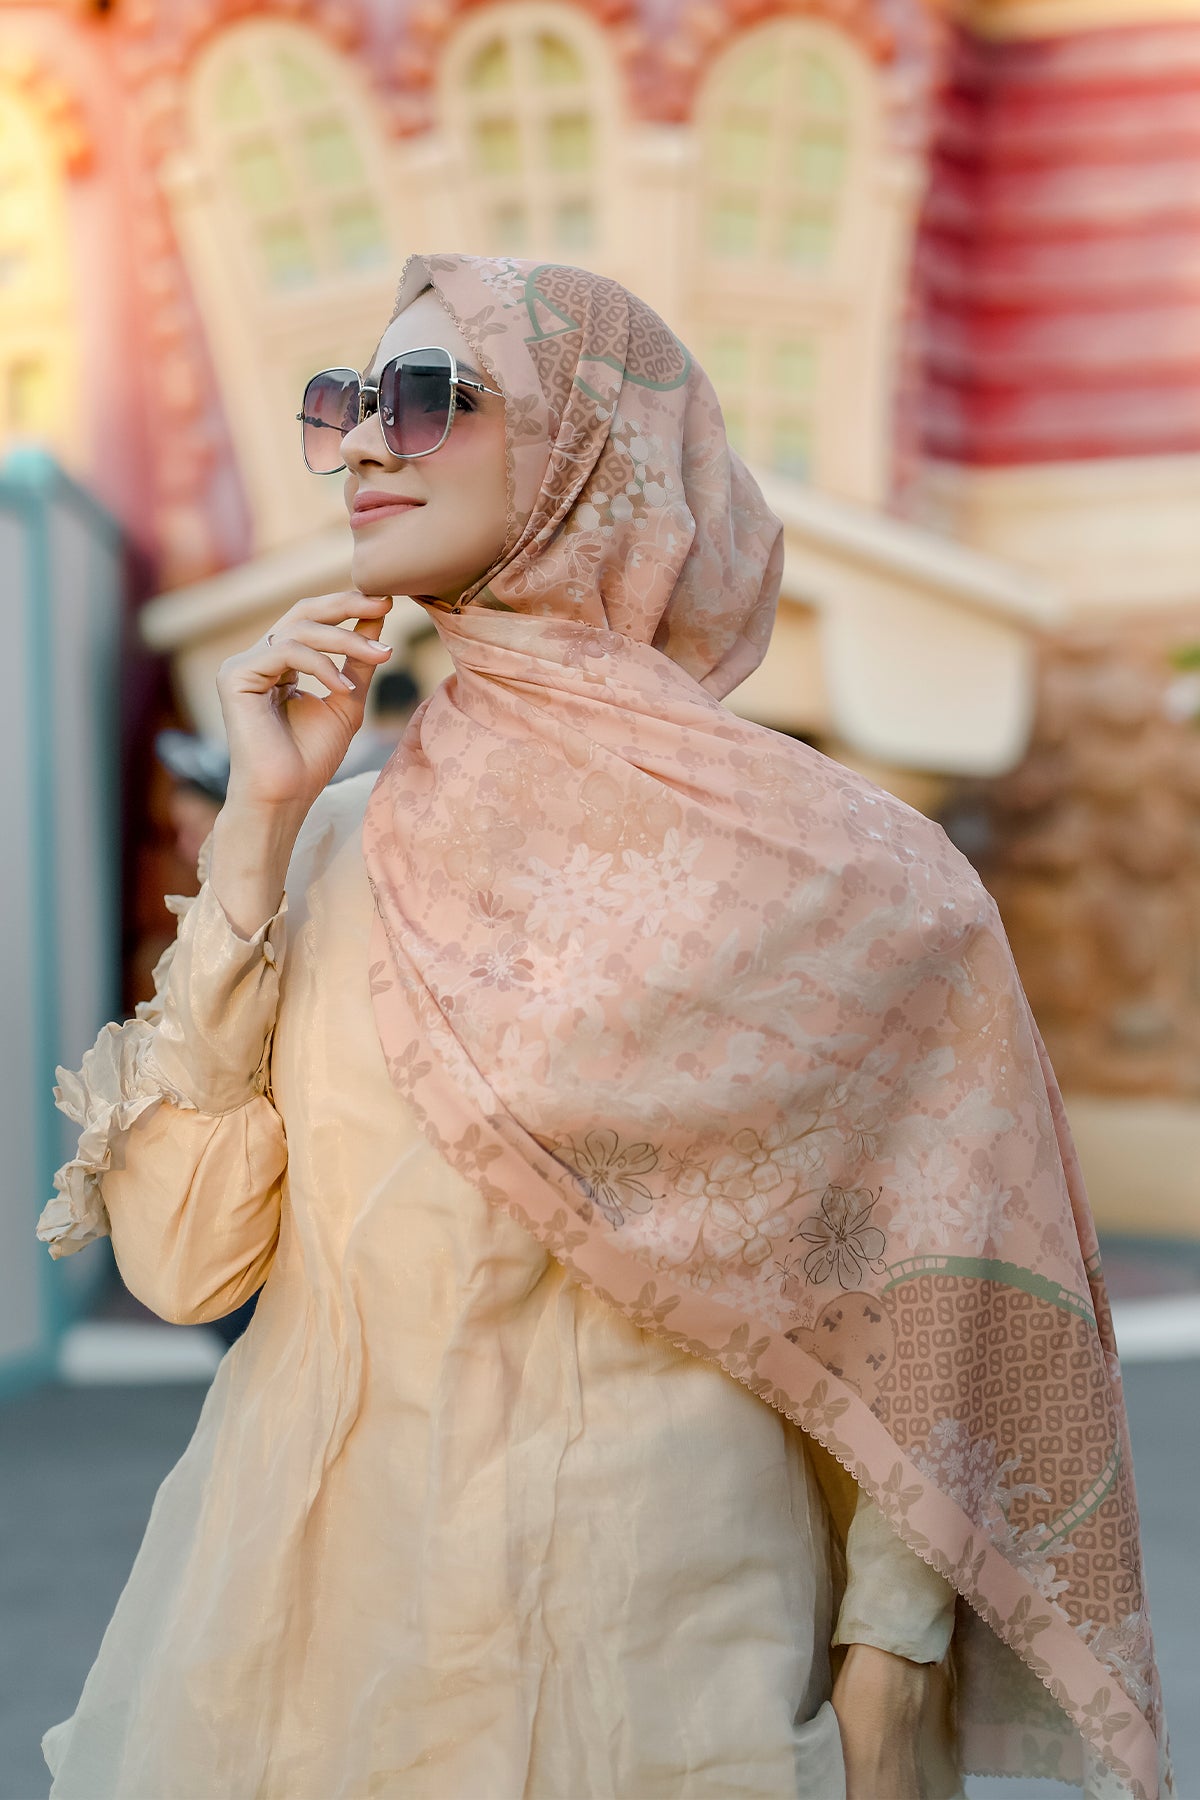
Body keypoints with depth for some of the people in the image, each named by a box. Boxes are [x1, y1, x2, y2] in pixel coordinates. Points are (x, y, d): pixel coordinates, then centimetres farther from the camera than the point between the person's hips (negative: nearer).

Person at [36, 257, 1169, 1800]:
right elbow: (183, 1258, -6)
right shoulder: (333, 841, 2)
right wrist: (257, 824, -9)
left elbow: (908, 1352, -4)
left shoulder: (833, 876, -9)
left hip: (646, 1667, -3)